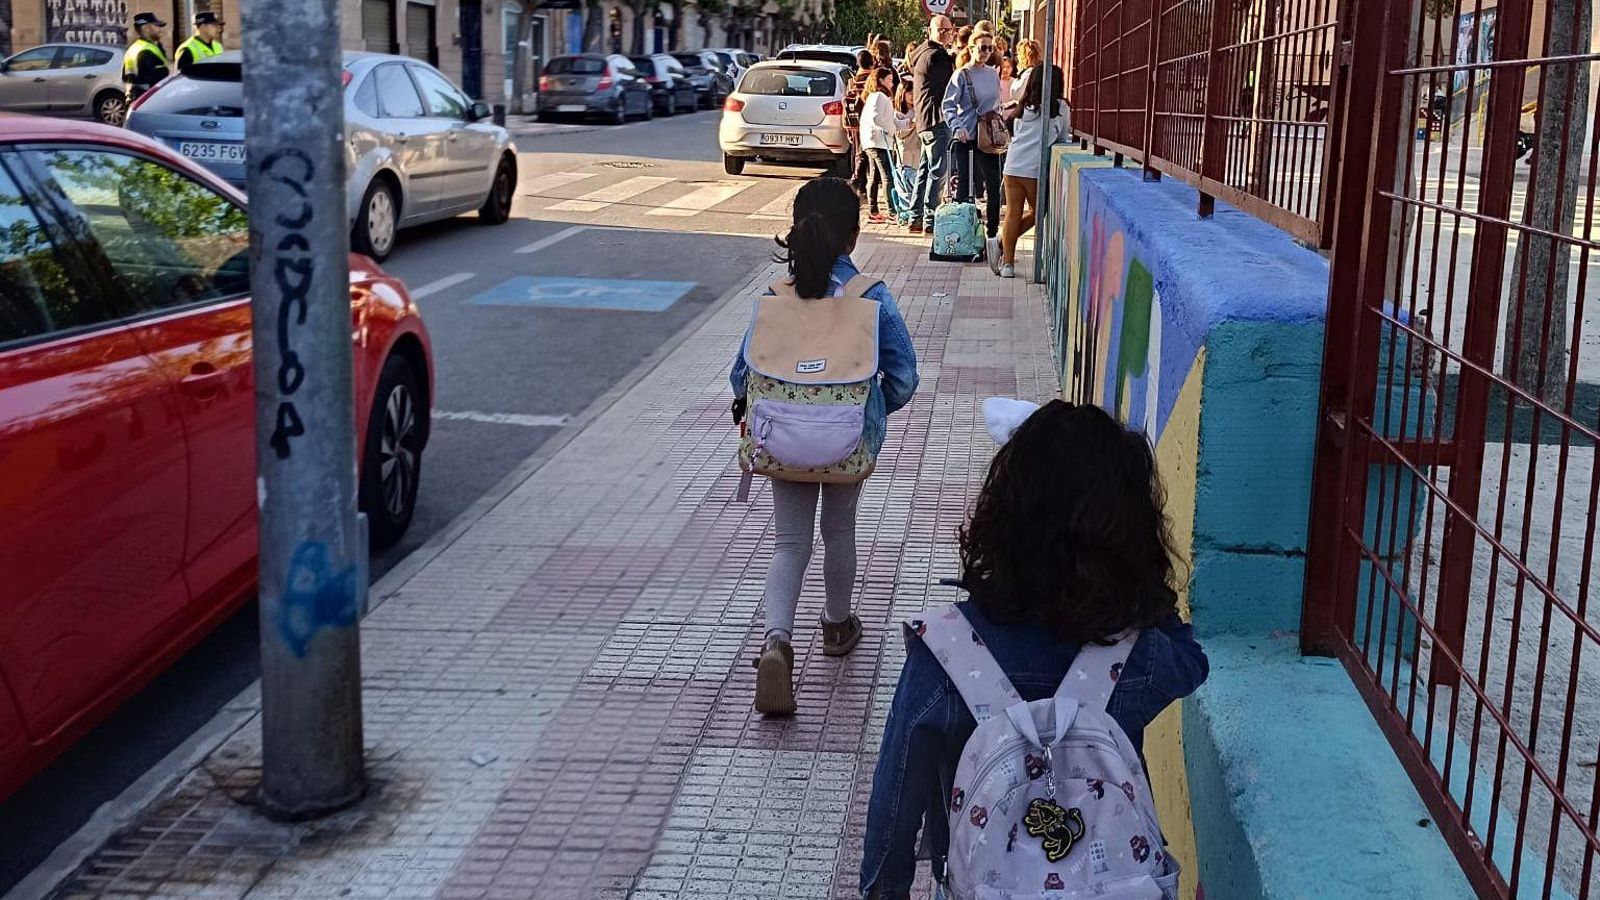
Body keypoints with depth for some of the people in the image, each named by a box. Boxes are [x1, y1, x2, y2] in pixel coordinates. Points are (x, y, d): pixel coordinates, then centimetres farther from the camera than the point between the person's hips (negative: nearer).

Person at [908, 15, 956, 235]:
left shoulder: (924, 54, 20)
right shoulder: (935, 56, -13)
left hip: (926, 121, 11)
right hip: (936, 120, -11)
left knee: (924, 170, 14)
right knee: (937, 171, -9)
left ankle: (916, 218, 17)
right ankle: (930, 221, -9)